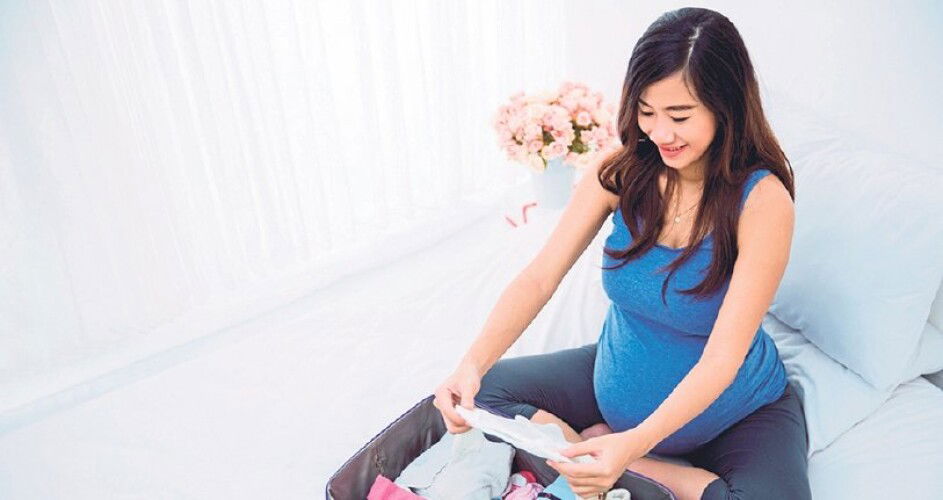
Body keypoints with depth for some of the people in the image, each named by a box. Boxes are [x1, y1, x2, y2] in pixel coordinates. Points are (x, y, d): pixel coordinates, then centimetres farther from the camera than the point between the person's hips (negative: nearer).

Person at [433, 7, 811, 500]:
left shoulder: (763, 201, -26)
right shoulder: (620, 170, -14)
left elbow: (722, 358, -29)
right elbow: (540, 277, -17)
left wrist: (634, 445, -43)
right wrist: (474, 361, -34)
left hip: (731, 408, -4)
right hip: (619, 383, 4)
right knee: (480, 393, -6)